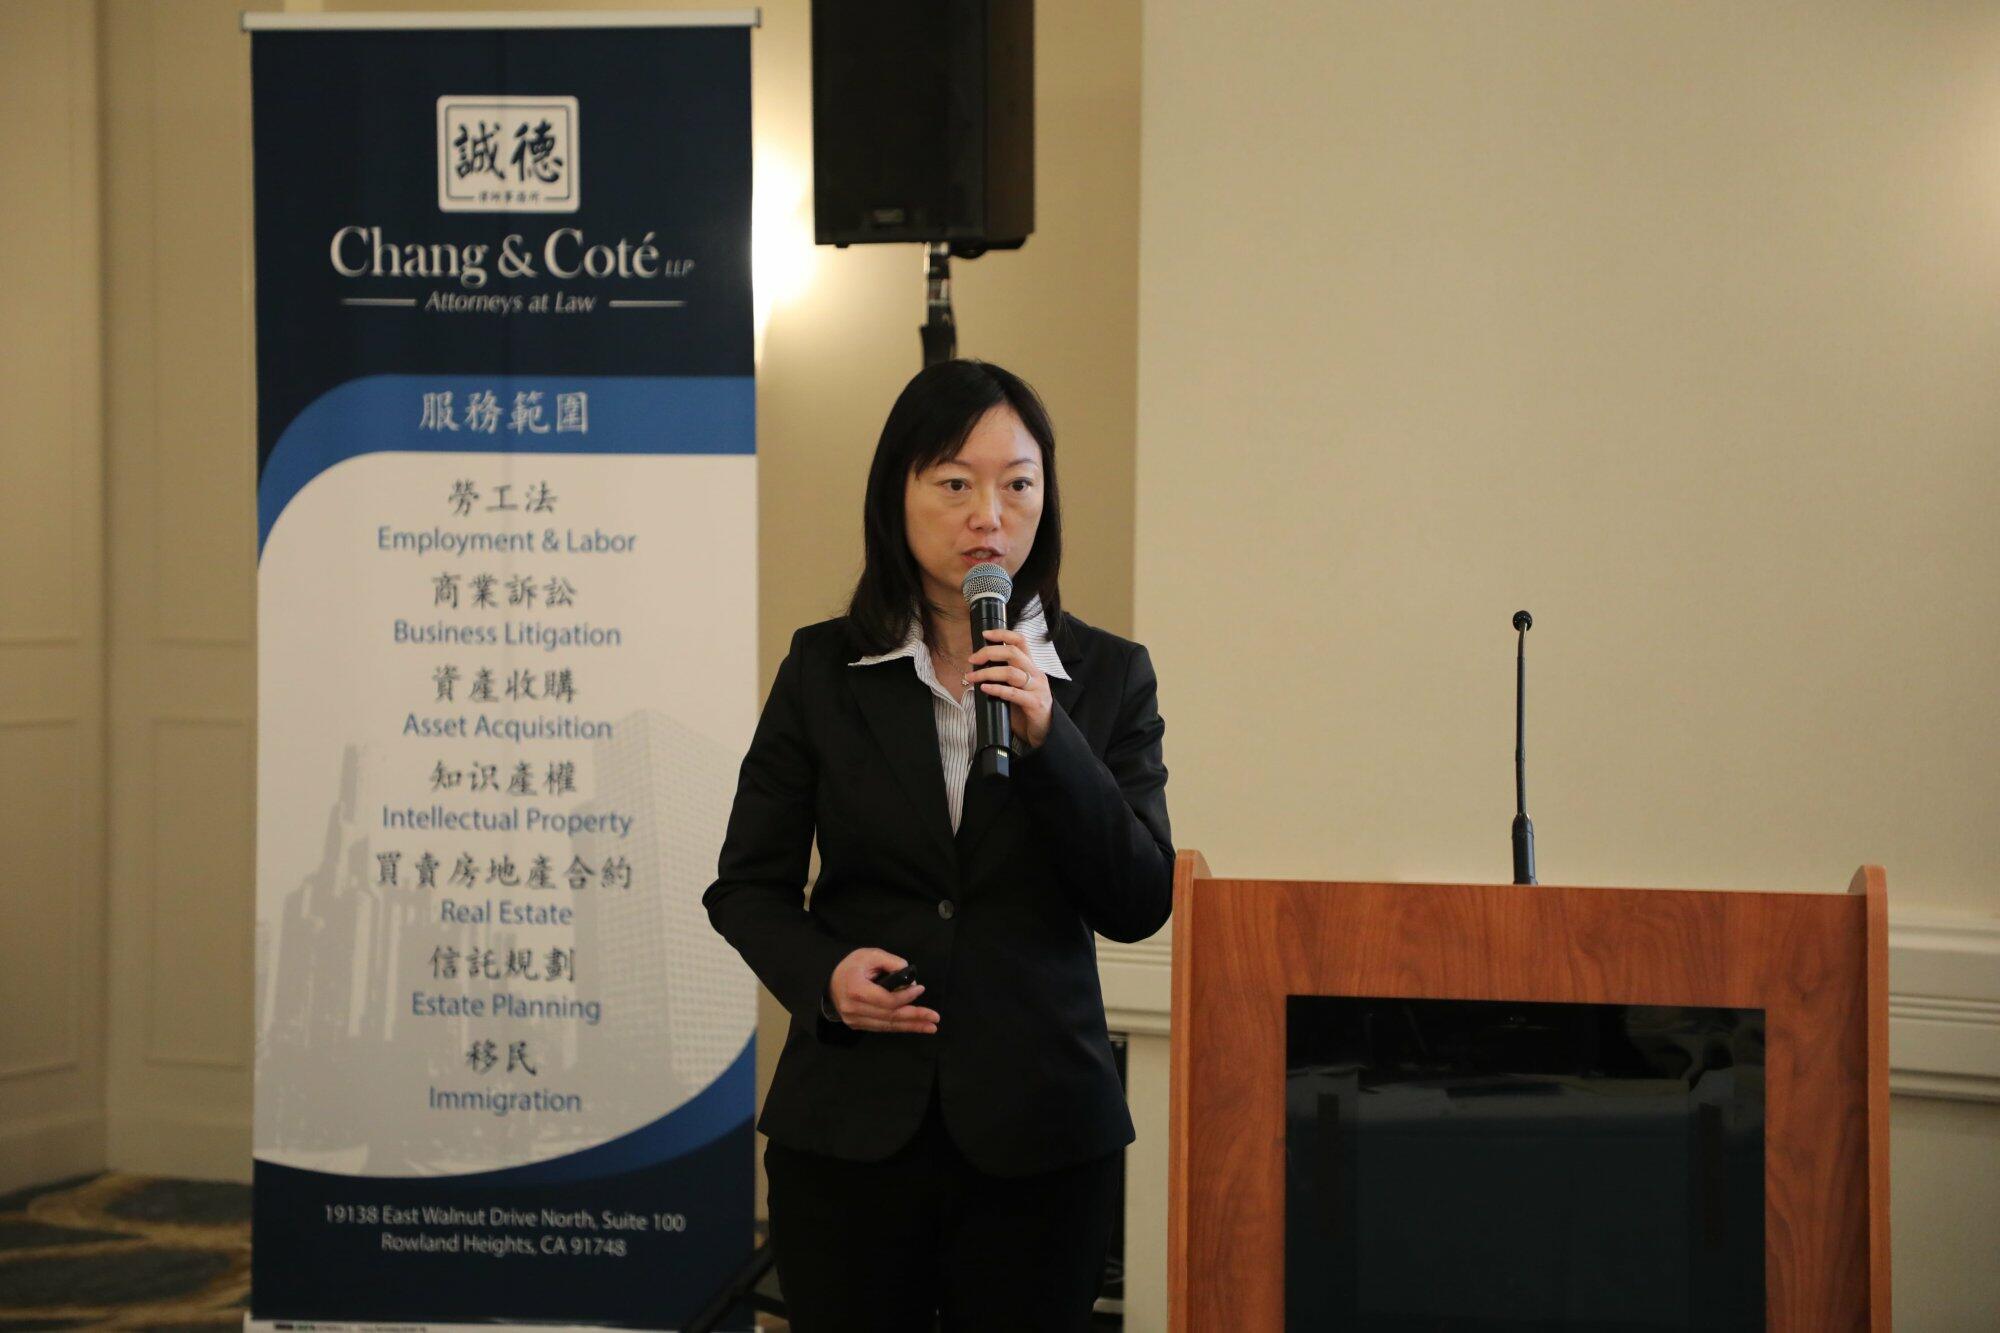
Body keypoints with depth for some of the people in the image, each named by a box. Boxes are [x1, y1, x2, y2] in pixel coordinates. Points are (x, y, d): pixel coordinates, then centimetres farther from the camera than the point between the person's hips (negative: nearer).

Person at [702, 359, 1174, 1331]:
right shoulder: (824, 670, 3)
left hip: (1038, 1131, 0)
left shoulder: (1107, 677, 3)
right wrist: (823, 976, -13)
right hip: (851, 1125, 0)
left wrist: (1046, 738, -15)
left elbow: (1139, 907, -4)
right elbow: (746, 885, 7)